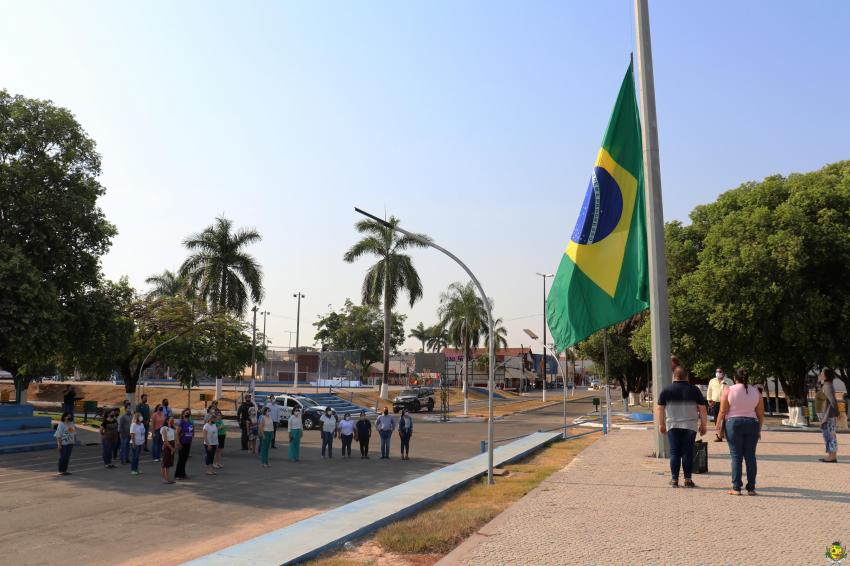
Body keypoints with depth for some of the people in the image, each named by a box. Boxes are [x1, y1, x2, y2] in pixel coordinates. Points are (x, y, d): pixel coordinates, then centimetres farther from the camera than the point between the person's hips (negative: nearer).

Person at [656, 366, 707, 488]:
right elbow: (702, 409, 1)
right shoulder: (694, 390, 1)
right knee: (688, 453, 4)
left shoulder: (666, 390, 2)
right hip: (690, 426, 0)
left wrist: (661, 424, 13)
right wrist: (703, 425, 8)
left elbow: (660, 409, 4)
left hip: (673, 425, 0)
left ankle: (674, 479, 4)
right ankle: (688, 479, 5)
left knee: (674, 453, 4)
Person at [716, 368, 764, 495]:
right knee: (750, 456, 6)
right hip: (752, 424, 3)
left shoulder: (728, 390, -4)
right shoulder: (755, 391, 5)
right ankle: (751, 488, 9)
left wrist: (717, 425, 5)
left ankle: (736, 488, 1)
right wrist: (759, 429, 15)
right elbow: (761, 413, 6)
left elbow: (723, 411, -6)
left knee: (736, 456, 1)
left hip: (733, 423, -2)